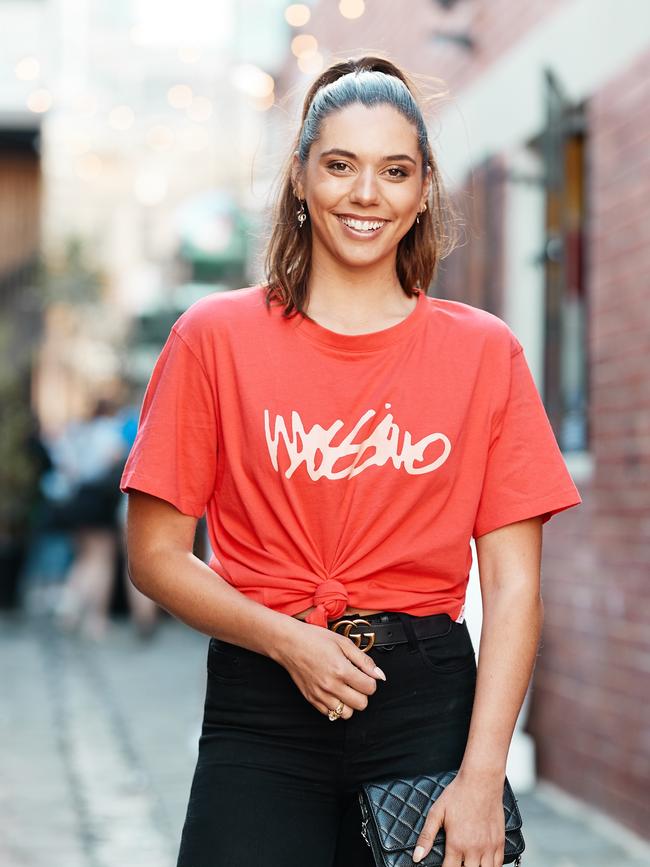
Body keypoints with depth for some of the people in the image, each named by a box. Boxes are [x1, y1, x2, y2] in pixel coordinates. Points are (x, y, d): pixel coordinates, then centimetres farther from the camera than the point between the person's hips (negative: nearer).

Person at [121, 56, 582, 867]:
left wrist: (482, 776, -10)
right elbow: (157, 554, 1)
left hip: (429, 705, 1)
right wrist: (287, 640, -13)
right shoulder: (216, 337, 2)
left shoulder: (484, 351, 3)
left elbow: (513, 584, -1)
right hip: (262, 713, -1)